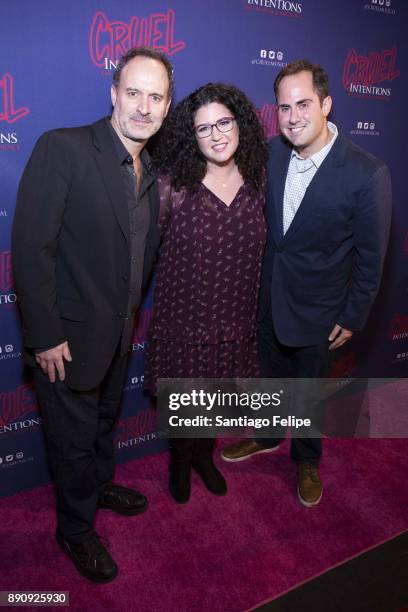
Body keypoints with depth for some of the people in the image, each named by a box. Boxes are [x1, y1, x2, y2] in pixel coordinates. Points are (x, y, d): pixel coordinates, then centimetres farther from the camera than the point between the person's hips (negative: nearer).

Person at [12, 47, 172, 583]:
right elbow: (30, 247, -21)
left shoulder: (152, 171, 4)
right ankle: (75, 529, 39)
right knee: (74, 437, 13)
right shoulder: (63, 148, -18)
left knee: (105, 420, 27)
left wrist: (131, 315, 9)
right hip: (69, 336, -6)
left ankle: (100, 487, 54)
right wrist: (45, 336, -20)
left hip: (118, 333, 7)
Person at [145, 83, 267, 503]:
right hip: (183, 312, -3)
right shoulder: (173, 182, -13)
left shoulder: (256, 178, -2)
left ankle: (204, 456, 49)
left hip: (234, 313, 3)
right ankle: (180, 461, 45)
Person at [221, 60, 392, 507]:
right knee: (269, 375, 24)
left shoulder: (367, 175, -21)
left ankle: (307, 461, 45)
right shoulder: (271, 152, -8)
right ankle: (266, 437, 52)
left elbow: (370, 257, -12)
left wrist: (352, 318, -7)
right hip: (267, 298, 4)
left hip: (316, 310, -4)